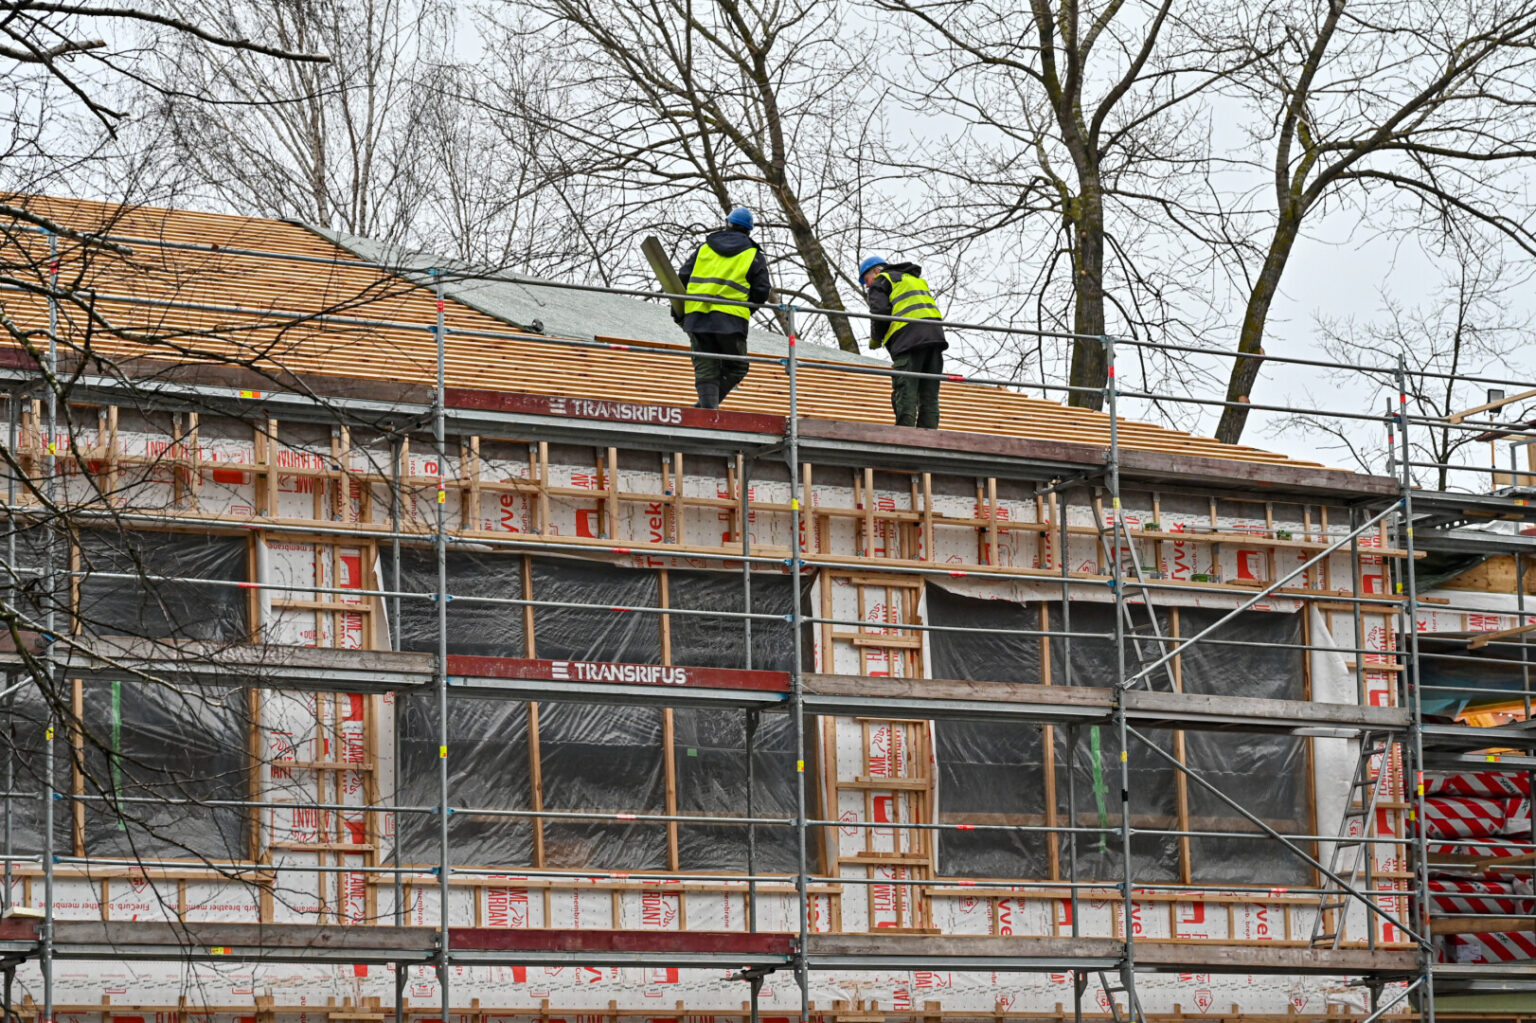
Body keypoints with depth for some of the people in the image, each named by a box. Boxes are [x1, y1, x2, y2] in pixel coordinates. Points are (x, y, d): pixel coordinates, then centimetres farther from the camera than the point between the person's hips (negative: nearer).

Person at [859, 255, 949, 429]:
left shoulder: (880, 281, 12)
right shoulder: (915, 279, 34)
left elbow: (880, 312, -4)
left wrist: (875, 339, 12)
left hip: (909, 337, -7)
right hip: (935, 333, 7)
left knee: (905, 394, -10)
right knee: (929, 395, 7)